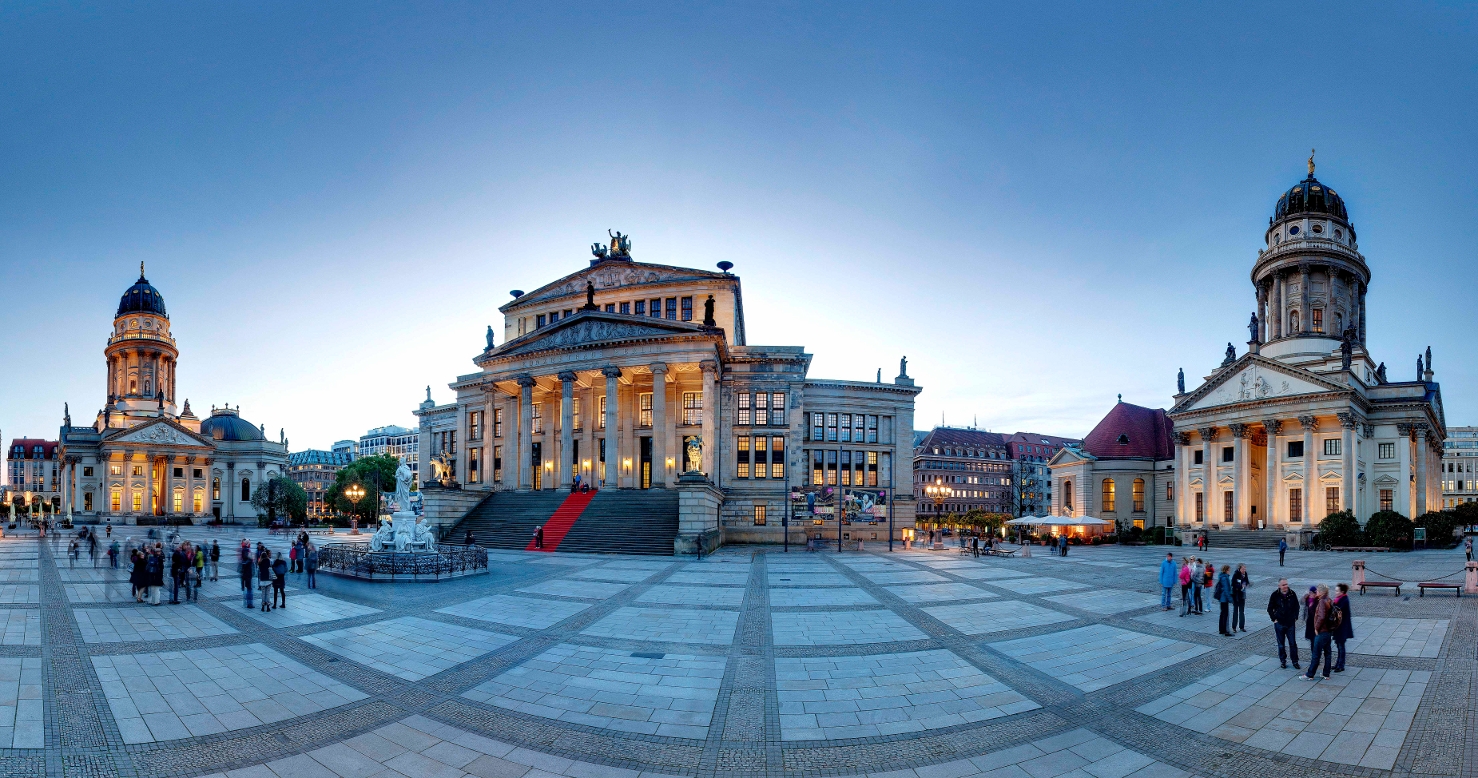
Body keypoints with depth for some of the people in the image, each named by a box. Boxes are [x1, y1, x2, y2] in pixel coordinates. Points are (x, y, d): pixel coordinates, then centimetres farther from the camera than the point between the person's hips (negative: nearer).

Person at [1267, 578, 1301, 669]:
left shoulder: (1292, 594, -3)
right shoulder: (1275, 595, -7)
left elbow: (1296, 607, 12)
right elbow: (1270, 609, 3)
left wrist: (1295, 618, 6)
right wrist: (1274, 619, -3)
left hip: (1291, 623, 1)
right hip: (1279, 623, -1)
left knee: (1293, 643, 5)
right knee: (1281, 644, 8)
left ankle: (1295, 661, 17)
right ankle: (1283, 661, 19)